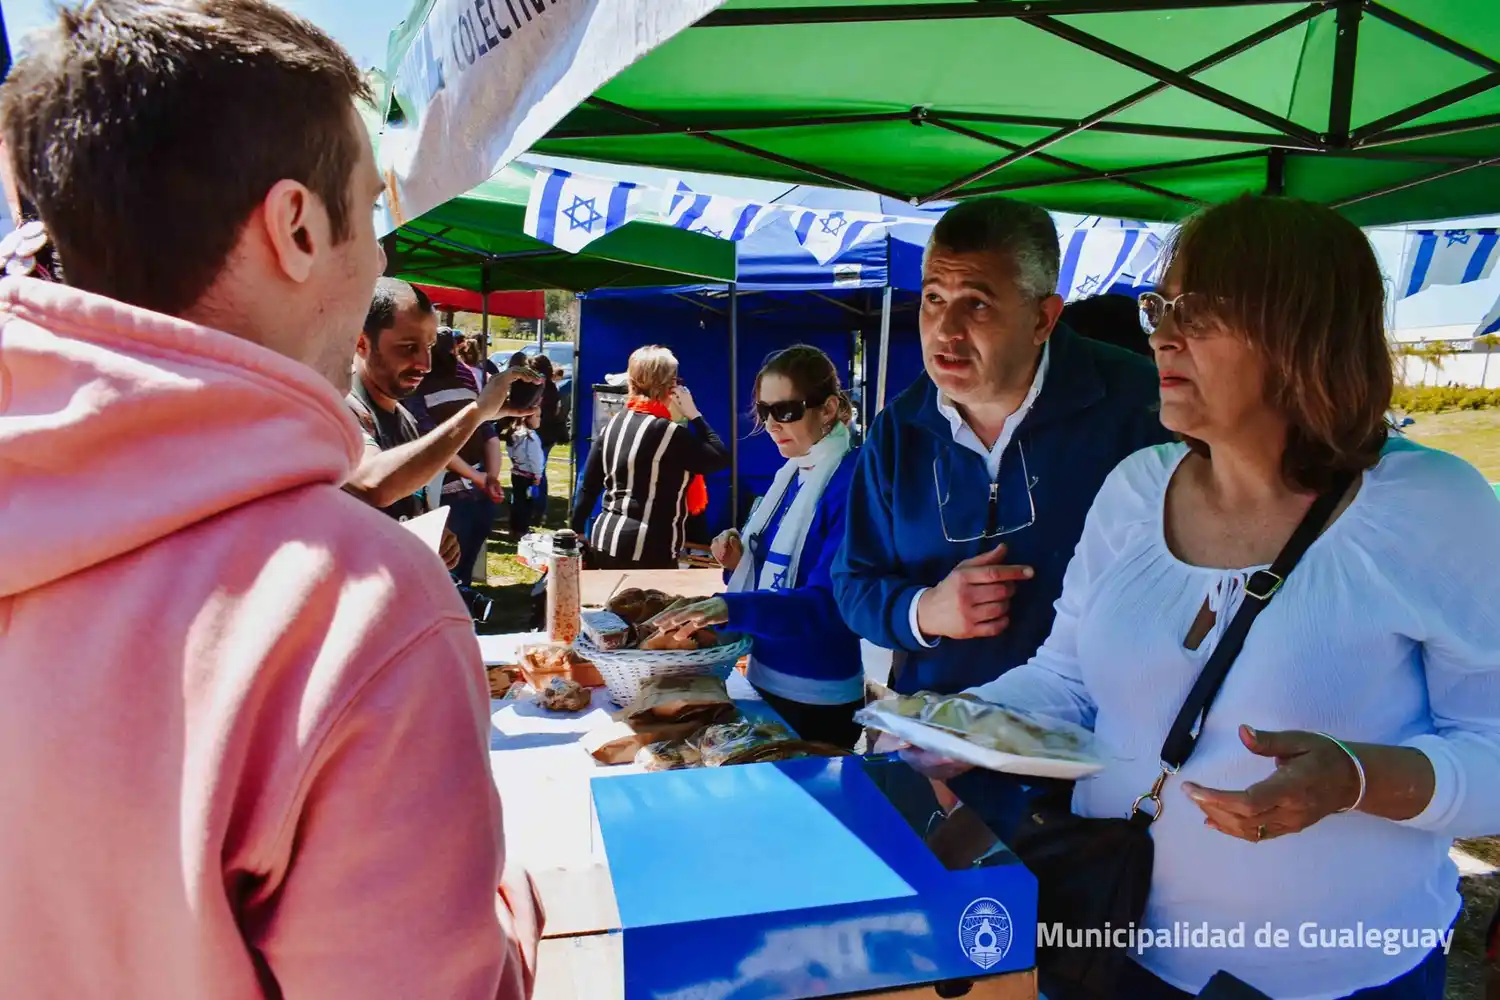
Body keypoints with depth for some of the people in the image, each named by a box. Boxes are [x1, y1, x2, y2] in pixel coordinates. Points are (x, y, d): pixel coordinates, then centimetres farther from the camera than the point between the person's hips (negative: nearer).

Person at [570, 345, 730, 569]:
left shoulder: (615, 423, 7)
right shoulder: (671, 433, -15)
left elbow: (589, 485, 11)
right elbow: (722, 459, -6)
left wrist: (578, 530, 21)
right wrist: (694, 415, 0)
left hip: (604, 541, 8)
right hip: (648, 552, -8)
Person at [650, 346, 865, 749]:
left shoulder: (850, 482, -19)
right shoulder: (790, 474, 7)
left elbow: (830, 604, -27)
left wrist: (729, 608, -37)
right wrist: (740, 562, -5)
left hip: (817, 701, -8)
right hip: (765, 681, 8)